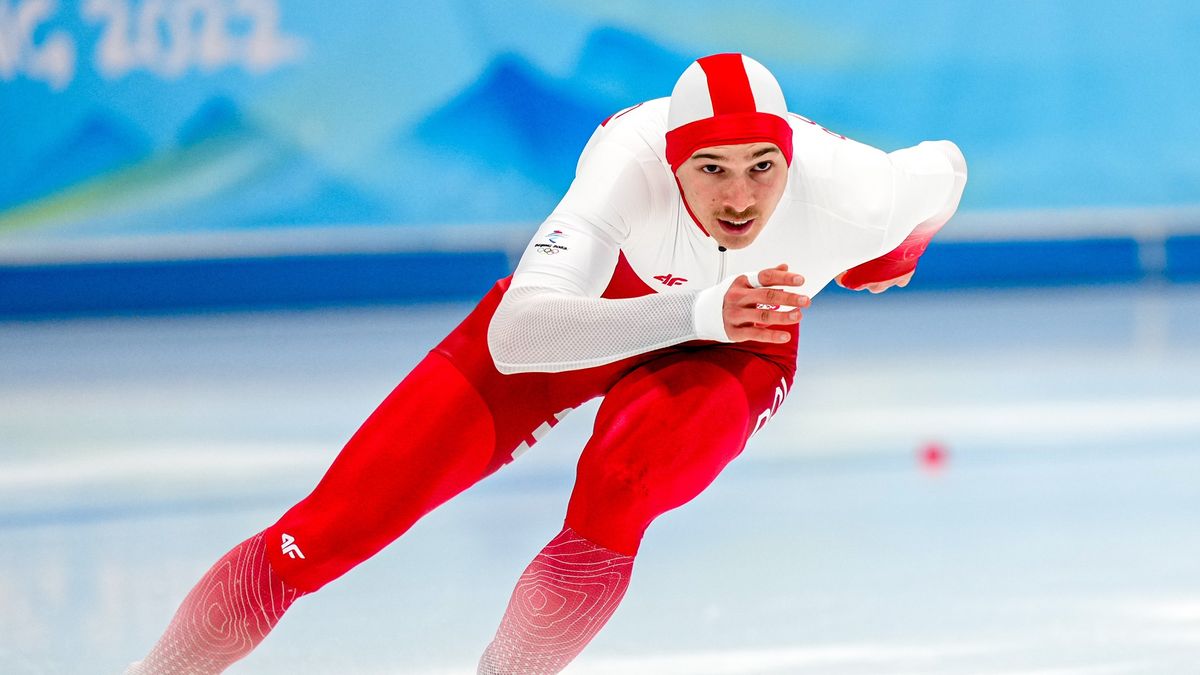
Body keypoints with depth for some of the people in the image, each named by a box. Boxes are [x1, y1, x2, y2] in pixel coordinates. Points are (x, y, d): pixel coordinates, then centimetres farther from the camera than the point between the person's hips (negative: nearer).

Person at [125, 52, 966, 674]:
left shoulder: (852, 197, -34)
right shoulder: (628, 168, -40)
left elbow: (946, 167, -9)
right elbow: (514, 336, -53)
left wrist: (889, 263, 10)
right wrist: (698, 309, -64)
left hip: (731, 350, 1)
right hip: (595, 302, -1)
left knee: (619, 482, -34)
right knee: (343, 517, -9)